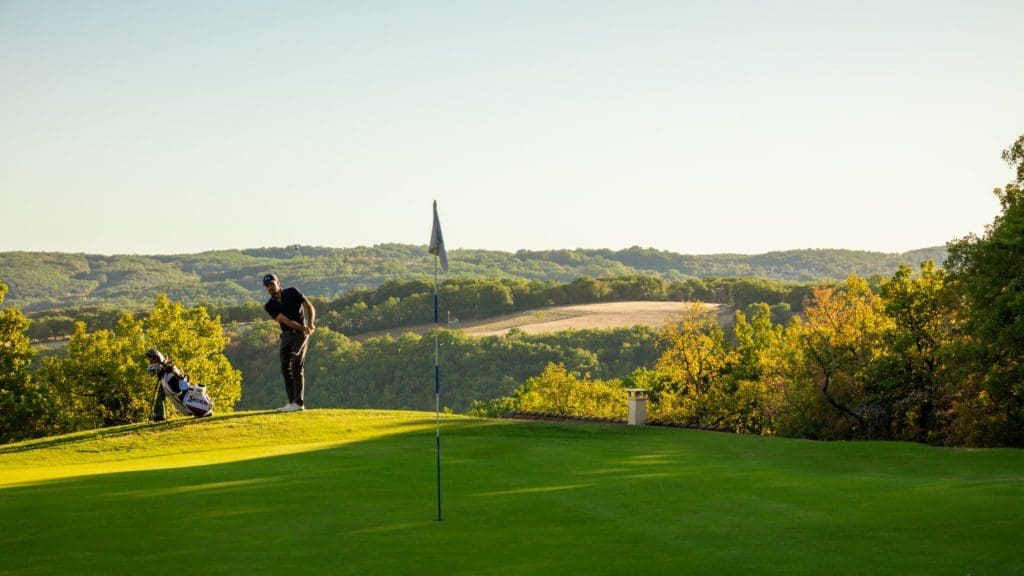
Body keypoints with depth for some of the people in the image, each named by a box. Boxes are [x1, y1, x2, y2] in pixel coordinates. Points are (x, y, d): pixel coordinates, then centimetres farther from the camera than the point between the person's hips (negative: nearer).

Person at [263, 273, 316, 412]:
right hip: (286, 335, 4)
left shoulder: (293, 292, -6)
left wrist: (310, 323, -19)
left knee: (296, 367, -11)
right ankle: (291, 402, 9)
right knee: (285, 368, 1)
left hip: (300, 334, -4)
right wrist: (303, 328, -26)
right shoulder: (270, 306, -3)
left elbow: (310, 308, -2)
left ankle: (299, 403, -11)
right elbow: (286, 321, -14)